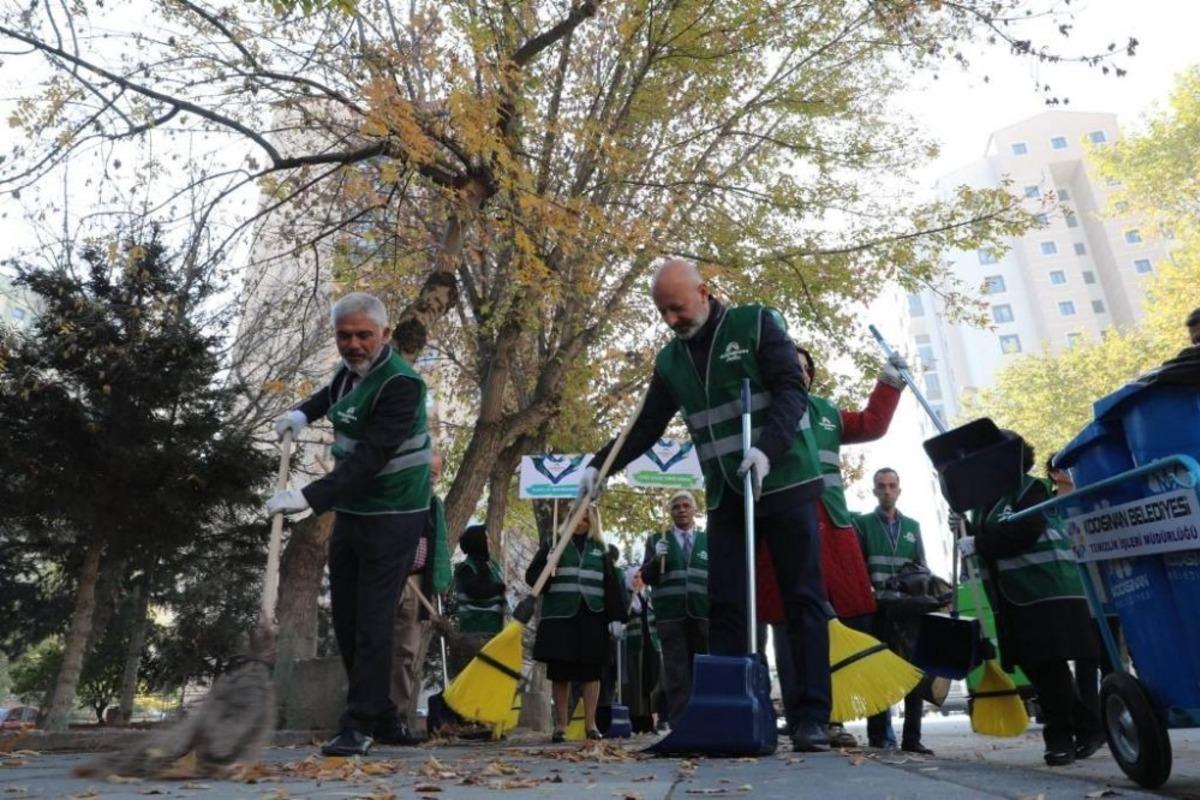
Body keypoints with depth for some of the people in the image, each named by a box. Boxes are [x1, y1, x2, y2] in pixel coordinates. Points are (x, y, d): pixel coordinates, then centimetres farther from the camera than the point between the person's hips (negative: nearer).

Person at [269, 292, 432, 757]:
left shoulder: (400, 384, -21)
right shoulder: (352, 368, 6)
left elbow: (370, 459, -29)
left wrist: (309, 498, -35)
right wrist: (305, 412, 18)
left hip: (392, 518, -9)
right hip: (349, 512, 9)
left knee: (372, 621, -8)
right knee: (346, 615, 11)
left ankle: (360, 726, 4)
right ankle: (383, 718, 23)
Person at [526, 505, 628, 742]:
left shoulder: (599, 549, 13)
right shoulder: (553, 543, 9)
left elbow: (611, 586, 8)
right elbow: (531, 575, 5)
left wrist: (616, 617, 0)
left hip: (592, 618, 1)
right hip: (559, 616, -1)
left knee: (591, 671, 3)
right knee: (559, 672, 3)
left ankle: (590, 723, 13)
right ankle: (561, 724, 13)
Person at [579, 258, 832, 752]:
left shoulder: (757, 323, -3)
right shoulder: (670, 361, 9)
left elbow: (792, 391, -12)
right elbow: (645, 428, 12)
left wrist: (767, 448, -28)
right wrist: (600, 466, 0)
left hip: (785, 484, -4)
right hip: (725, 497, 4)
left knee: (802, 599, 0)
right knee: (724, 605, 1)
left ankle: (813, 718, 5)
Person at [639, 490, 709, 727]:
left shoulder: (709, 540, 15)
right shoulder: (657, 540, 13)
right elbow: (646, 577, 8)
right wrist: (656, 559, -12)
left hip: (703, 614, 1)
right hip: (671, 616, -1)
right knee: (677, 676, -3)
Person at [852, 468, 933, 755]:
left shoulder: (912, 526, 19)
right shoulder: (862, 523, 8)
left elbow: (922, 567, 17)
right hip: (876, 608, -3)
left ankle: (912, 737, 8)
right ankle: (878, 737, 6)